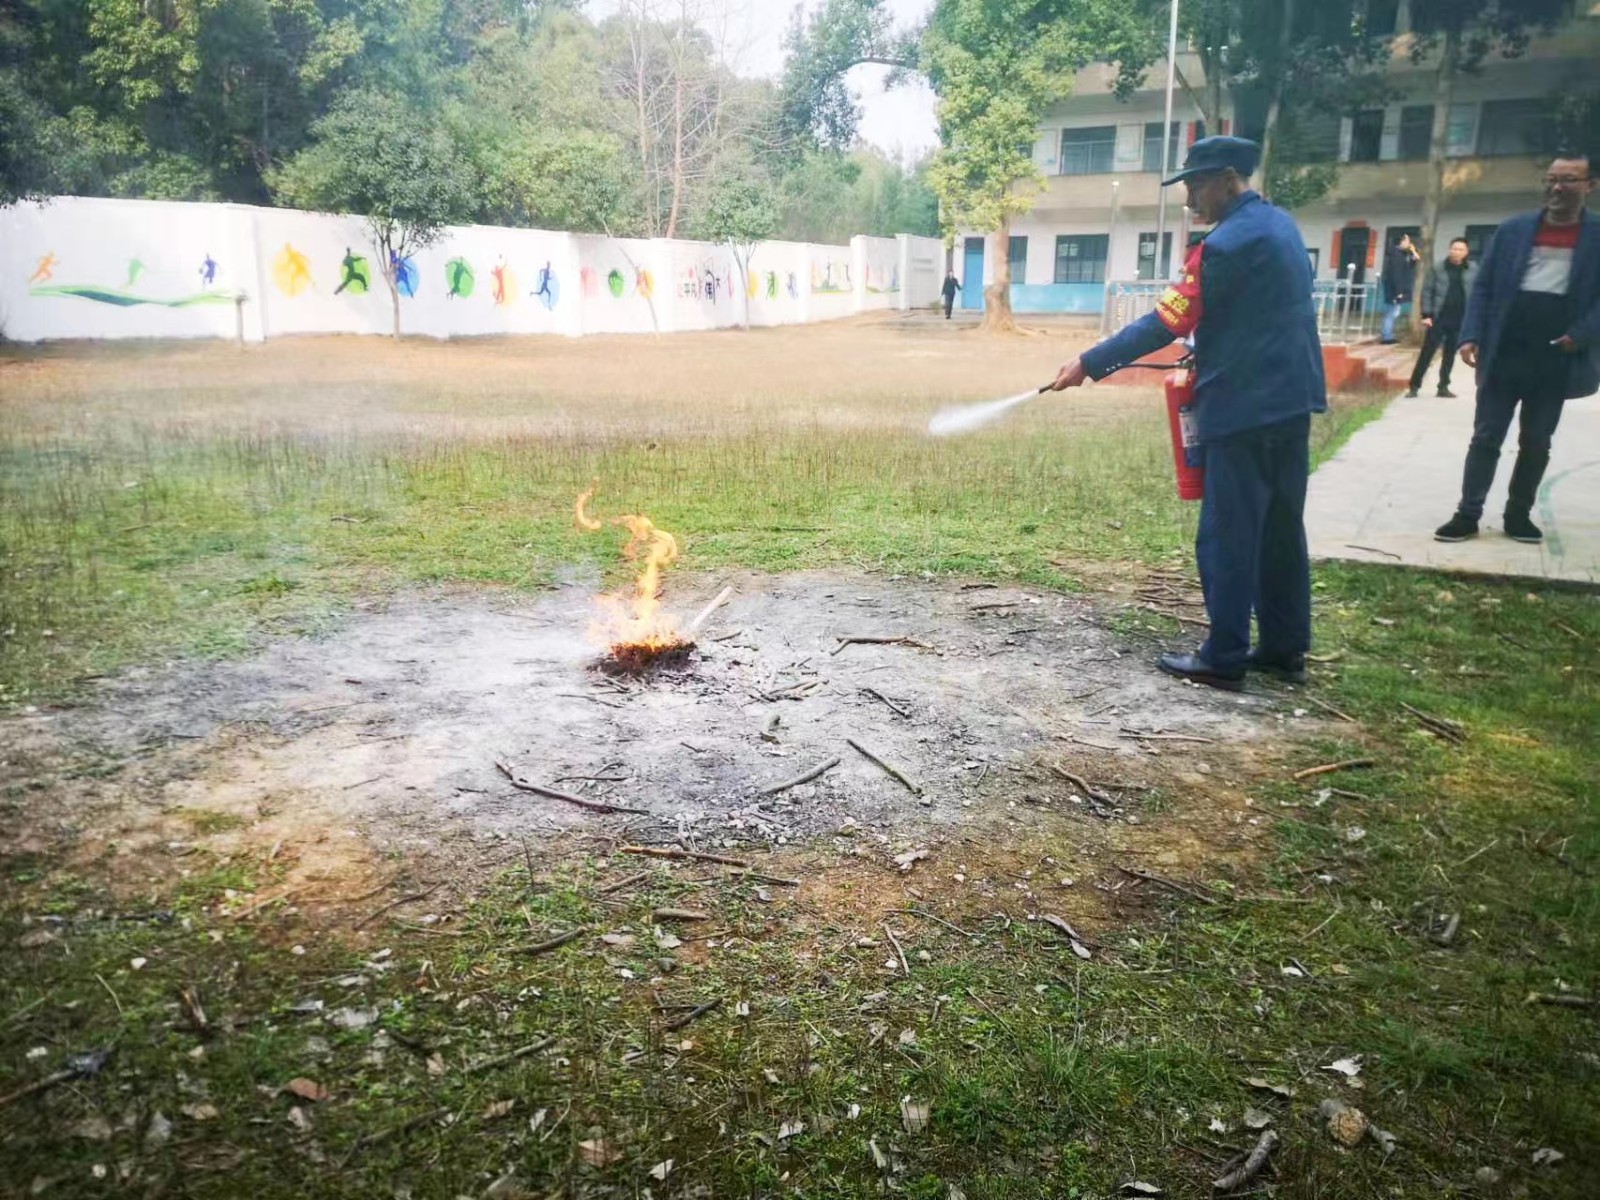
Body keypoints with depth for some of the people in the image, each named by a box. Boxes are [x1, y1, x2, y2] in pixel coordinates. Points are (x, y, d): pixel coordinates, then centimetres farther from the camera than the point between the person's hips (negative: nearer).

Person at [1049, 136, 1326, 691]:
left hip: (1243, 408, -9)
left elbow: (1164, 323, -17)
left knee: (1227, 536, -3)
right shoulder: (1280, 224, 14)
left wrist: (1089, 364, -13)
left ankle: (1224, 659, 3)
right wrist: (1209, 354, 16)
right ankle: (1285, 648, 20)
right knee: (1281, 529, 13)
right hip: (1291, 399, 9)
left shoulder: (1227, 243, -15)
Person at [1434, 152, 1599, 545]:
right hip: (1503, 356, 0)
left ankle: (1518, 515, 21)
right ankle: (1468, 515, 7)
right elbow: (1483, 286, 4)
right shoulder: (1514, 229, 6)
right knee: (1485, 438, 2)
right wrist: (1470, 336, -7)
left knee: (1536, 443, 10)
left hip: (1556, 362, 0)